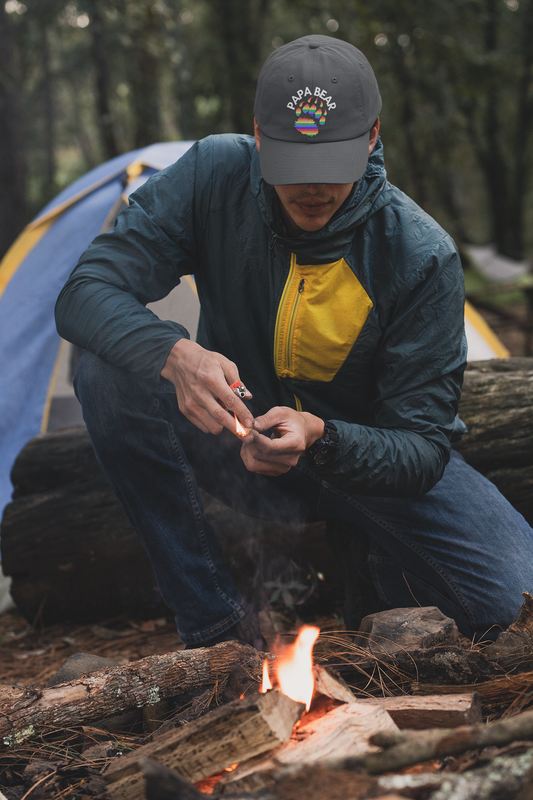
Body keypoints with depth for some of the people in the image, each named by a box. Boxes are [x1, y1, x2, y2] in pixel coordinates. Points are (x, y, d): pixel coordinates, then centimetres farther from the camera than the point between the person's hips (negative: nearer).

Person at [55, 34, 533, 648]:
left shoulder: (423, 256, -23)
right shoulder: (215, 175, -19)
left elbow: (424, 448, -21)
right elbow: (84, 294, -22)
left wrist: (319, 437, -42)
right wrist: (176, 355, -43)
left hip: (363, 454, -1)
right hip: (241, 438, 1)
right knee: (108, 373, -28)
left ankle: (365, 548, 12)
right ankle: (214, 621, -15)